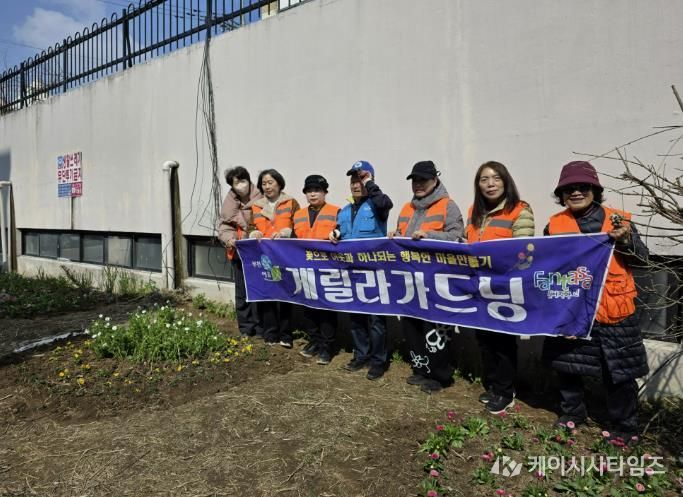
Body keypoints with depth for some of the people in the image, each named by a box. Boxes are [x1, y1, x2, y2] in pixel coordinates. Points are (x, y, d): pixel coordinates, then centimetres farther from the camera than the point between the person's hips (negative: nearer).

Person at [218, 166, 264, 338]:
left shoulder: (259, 199, -9)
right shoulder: (229, 203, 4)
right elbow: (223, 226, 5)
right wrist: (229, 238, -13)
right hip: (238, 252, 4)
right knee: (242, 291, 11)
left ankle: (260, 328, 11)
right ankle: (246, 328, 22)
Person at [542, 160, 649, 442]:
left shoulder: (618, 220, -2)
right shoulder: (555, 225, 2)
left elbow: (642, 258, -2)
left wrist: (625, 241, -20)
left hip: (612, 311, -2)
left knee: (619, 370, 7)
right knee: (566, 364, 16)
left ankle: (624, 427, 26)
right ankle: (572, 412, 38)